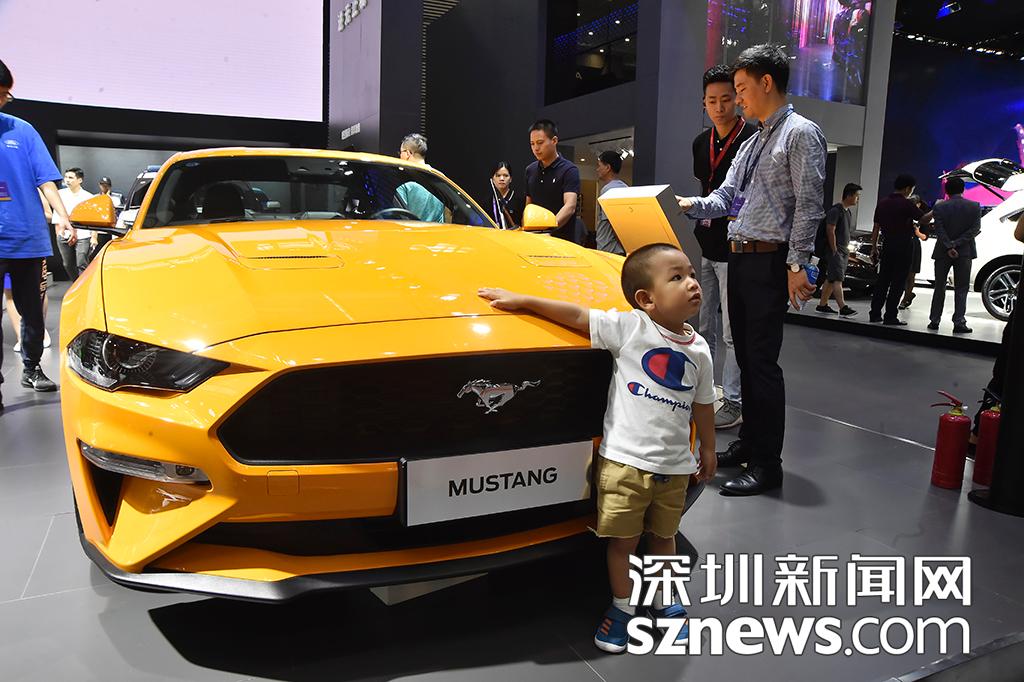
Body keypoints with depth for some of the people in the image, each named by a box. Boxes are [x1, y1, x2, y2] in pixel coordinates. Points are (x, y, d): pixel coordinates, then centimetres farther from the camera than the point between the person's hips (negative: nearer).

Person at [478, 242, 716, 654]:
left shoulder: (698, 350, 5)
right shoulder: (629, 327, -9)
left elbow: (703, 405, 15)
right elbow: (576, 316, -10)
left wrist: (707, 450, 19)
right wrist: (522, 301, -12)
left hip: (675, 466, 4)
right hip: (625, 459, -3)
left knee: (663, 537, 19)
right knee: (622, 540, 8)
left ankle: (665, 603, 41)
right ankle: (621, 608, 29)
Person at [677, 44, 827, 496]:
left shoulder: (801, 133, -5)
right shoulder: (751, 144, 20)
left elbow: (808, 204, -13)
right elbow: (724, 199, 14)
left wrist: (796, 264, -19)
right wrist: (688, 205, -5)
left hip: (770, 260, -9)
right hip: (738, 257, 9)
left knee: (762, 361, -7)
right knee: (745, 357, 14)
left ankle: (767, 465, 1)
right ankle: (748, 443, 26)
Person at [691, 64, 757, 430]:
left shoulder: (754, 139, -9)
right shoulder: (701, 143, 12)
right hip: (704, 248, 7)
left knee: (734, 331, -2)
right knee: (704, 325, 15)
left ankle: (733, 403, 8)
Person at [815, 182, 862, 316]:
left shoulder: (849, 212, 18)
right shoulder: (835, 211, -12)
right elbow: (830, 231, -17)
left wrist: (846, 250, 17)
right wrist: (834, 250, -17)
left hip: (843, 251, 9)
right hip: (834, 251, -9)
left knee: (830, 279, 10)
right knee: (837, 279, -15)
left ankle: (822, 305, 14)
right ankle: (843, 307, -22)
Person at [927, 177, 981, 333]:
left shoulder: (939, 207, -5)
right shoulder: (975, 206, -1)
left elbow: (939, 230, -13)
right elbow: (975, 229, -9)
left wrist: (949, 247, -14)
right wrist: (956, 244, -11)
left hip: (943, 253, 0)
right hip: (965, 253, 0)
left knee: (939, 288, 11)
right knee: (961, 289, 4)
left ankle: (935, 321, 13)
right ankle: (959, 323, -2)